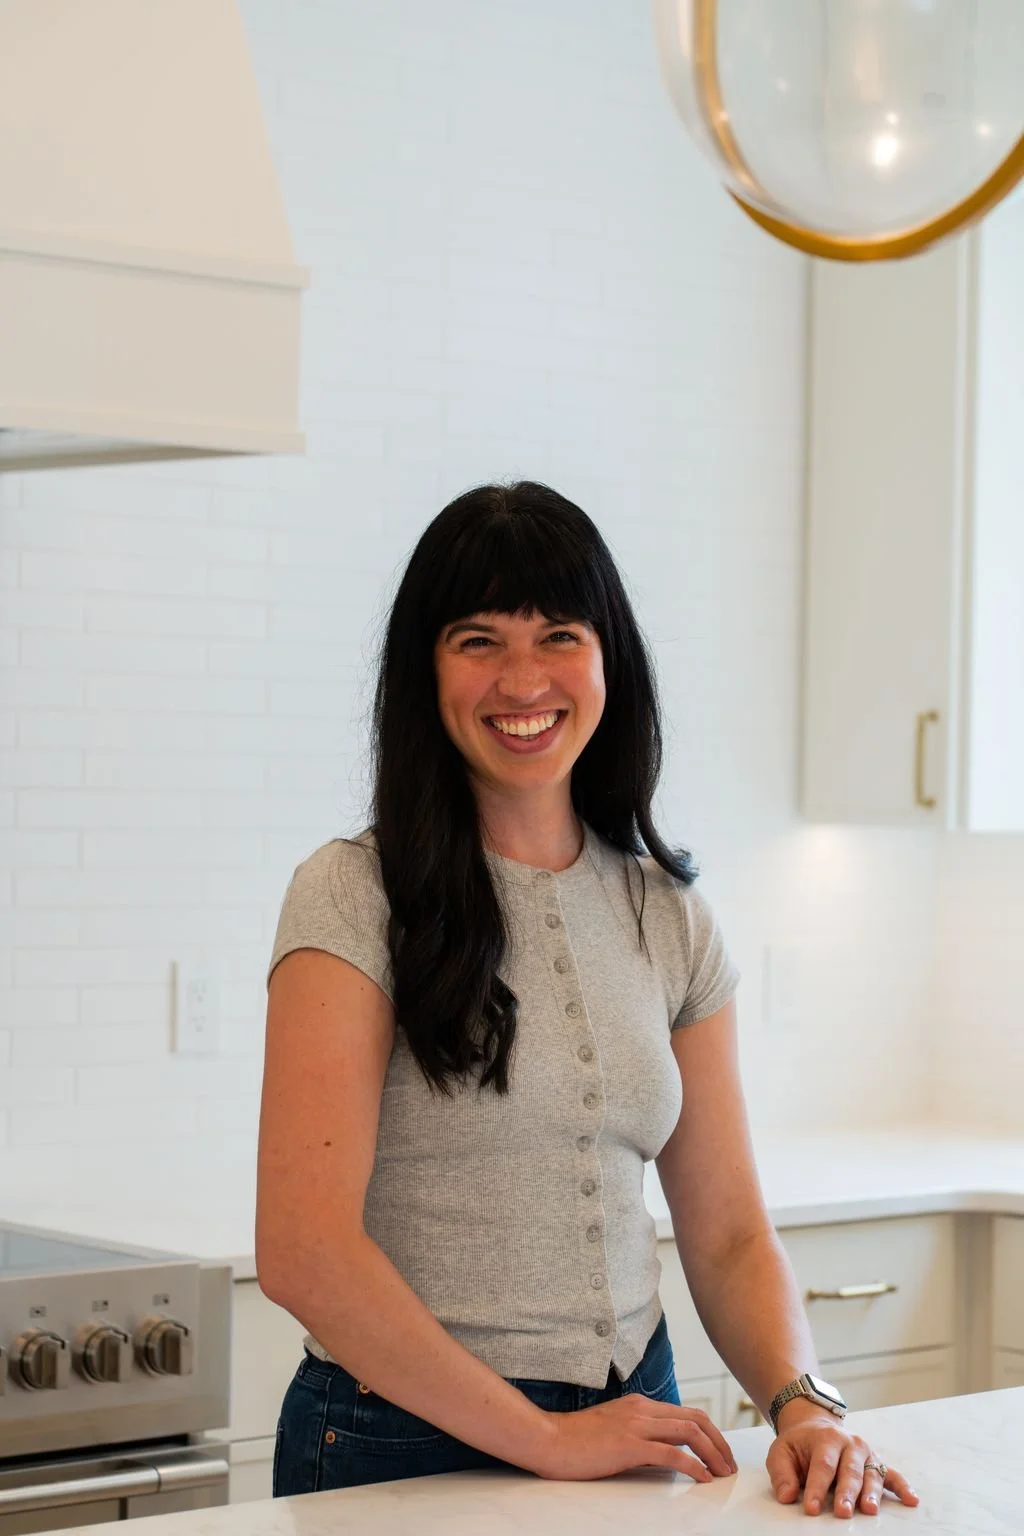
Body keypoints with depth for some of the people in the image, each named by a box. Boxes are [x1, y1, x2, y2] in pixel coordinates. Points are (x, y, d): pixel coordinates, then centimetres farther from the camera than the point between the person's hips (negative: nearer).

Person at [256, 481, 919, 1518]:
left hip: (624, 1428, 5)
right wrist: (545, 1437, -18)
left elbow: (729, 1235, 6)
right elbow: (302, 1250, -19)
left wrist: (801, 1403, -12)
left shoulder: (670, 919, 5)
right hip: (401, 1445, -4)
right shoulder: (353, 897, -11)